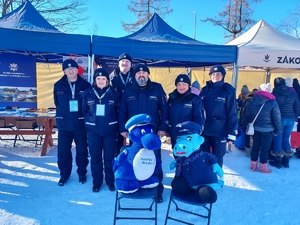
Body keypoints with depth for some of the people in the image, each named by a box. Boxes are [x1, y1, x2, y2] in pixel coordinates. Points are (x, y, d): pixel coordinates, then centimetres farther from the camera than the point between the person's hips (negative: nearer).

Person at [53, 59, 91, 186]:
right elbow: (57, 103, 13)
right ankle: (64, 174, 28)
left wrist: (85, 117, -4)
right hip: (64, 124, 2)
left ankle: (82, 173, 30)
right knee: (63, 151, 9)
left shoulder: (85, 85, -5)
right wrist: (64, 113, 7)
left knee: (82, 150, 11)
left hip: (81, 124, -1)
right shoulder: (58, 86, 2)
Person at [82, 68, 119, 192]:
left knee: (109, 157, 7)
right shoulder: (88, 94, 0)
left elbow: (119, 111, 3)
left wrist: (116, 126, 3)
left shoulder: (114, 94, -4)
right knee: (95, 157, 10)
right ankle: (96, 182, 26)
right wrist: (89, 124, 10)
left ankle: (111, 181, 25)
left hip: (110, 131, -1)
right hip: (93, 132, 1)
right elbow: (84, 111, 9)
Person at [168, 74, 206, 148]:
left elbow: (200, 118, -10)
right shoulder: (171, 98, 8)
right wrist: (167, 131, 12)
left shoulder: (195, 99, -7)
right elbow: (167, 115, 14)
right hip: (174, 136, 5)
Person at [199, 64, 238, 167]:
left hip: (219, 132, -3)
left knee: (217, 158, 10)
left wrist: (231, 134, -11)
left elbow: (233, 114, -9)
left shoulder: (228, 91, -7)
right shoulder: (205, 90, 5)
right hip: (204, 131, 4)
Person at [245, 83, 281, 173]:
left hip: (255, 128, 5)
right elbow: (277, 118, -9)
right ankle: (263, 167, 16)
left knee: (255, 146, 14)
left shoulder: (252, 100, 1)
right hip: (267, 130, -5)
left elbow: (247, 115, 10)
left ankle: (253, 165, 24)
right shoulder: (272, 102, -13)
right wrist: (278, 130, 0)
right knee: (265, 148, 5)